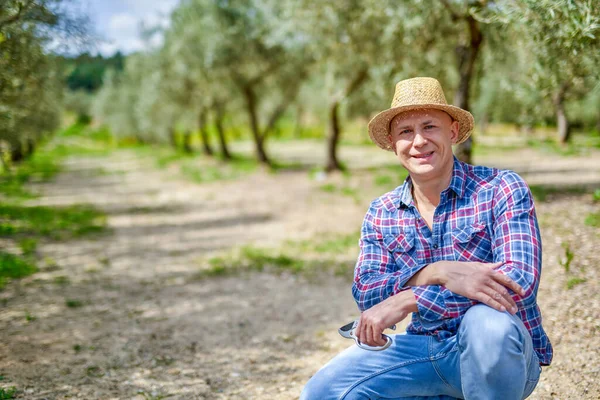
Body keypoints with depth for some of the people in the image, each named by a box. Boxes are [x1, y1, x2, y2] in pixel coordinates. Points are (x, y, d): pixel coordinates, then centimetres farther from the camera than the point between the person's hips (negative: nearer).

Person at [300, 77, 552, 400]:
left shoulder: (501, 189, -10)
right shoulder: (380, 214, 4)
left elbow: (520, 281, -23)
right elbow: (365, 293, -9)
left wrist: (407, 300, -28)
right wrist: (439, 272, -29)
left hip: (502, 351, -4)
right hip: (425, 348, 5)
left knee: (486, 321, -38)